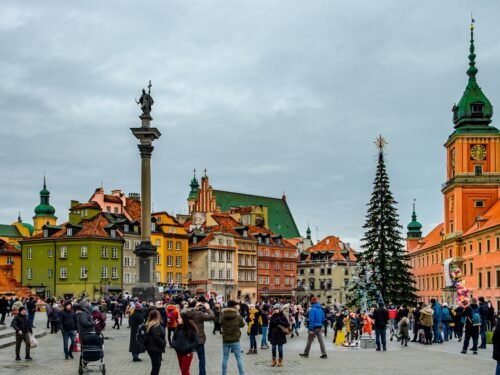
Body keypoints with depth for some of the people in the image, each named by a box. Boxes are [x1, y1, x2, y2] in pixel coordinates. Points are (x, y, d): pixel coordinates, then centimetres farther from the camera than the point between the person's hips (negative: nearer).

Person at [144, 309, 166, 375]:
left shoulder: (149, 324, 9)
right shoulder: (156, 326, -21)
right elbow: (157, 337, -27)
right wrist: (163, 343, -14)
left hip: (152, 347, 10)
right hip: (155, 349, -10)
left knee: (157, 365, 19)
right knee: (156, 366, -3)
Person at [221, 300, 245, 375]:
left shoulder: (222, 317, -7)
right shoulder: (238, 316, -11)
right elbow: (242, 325, 5)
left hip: (225, 341, 2)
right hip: (235, 340, -2)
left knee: (225, 358, 10)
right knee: (239, 358, 7)